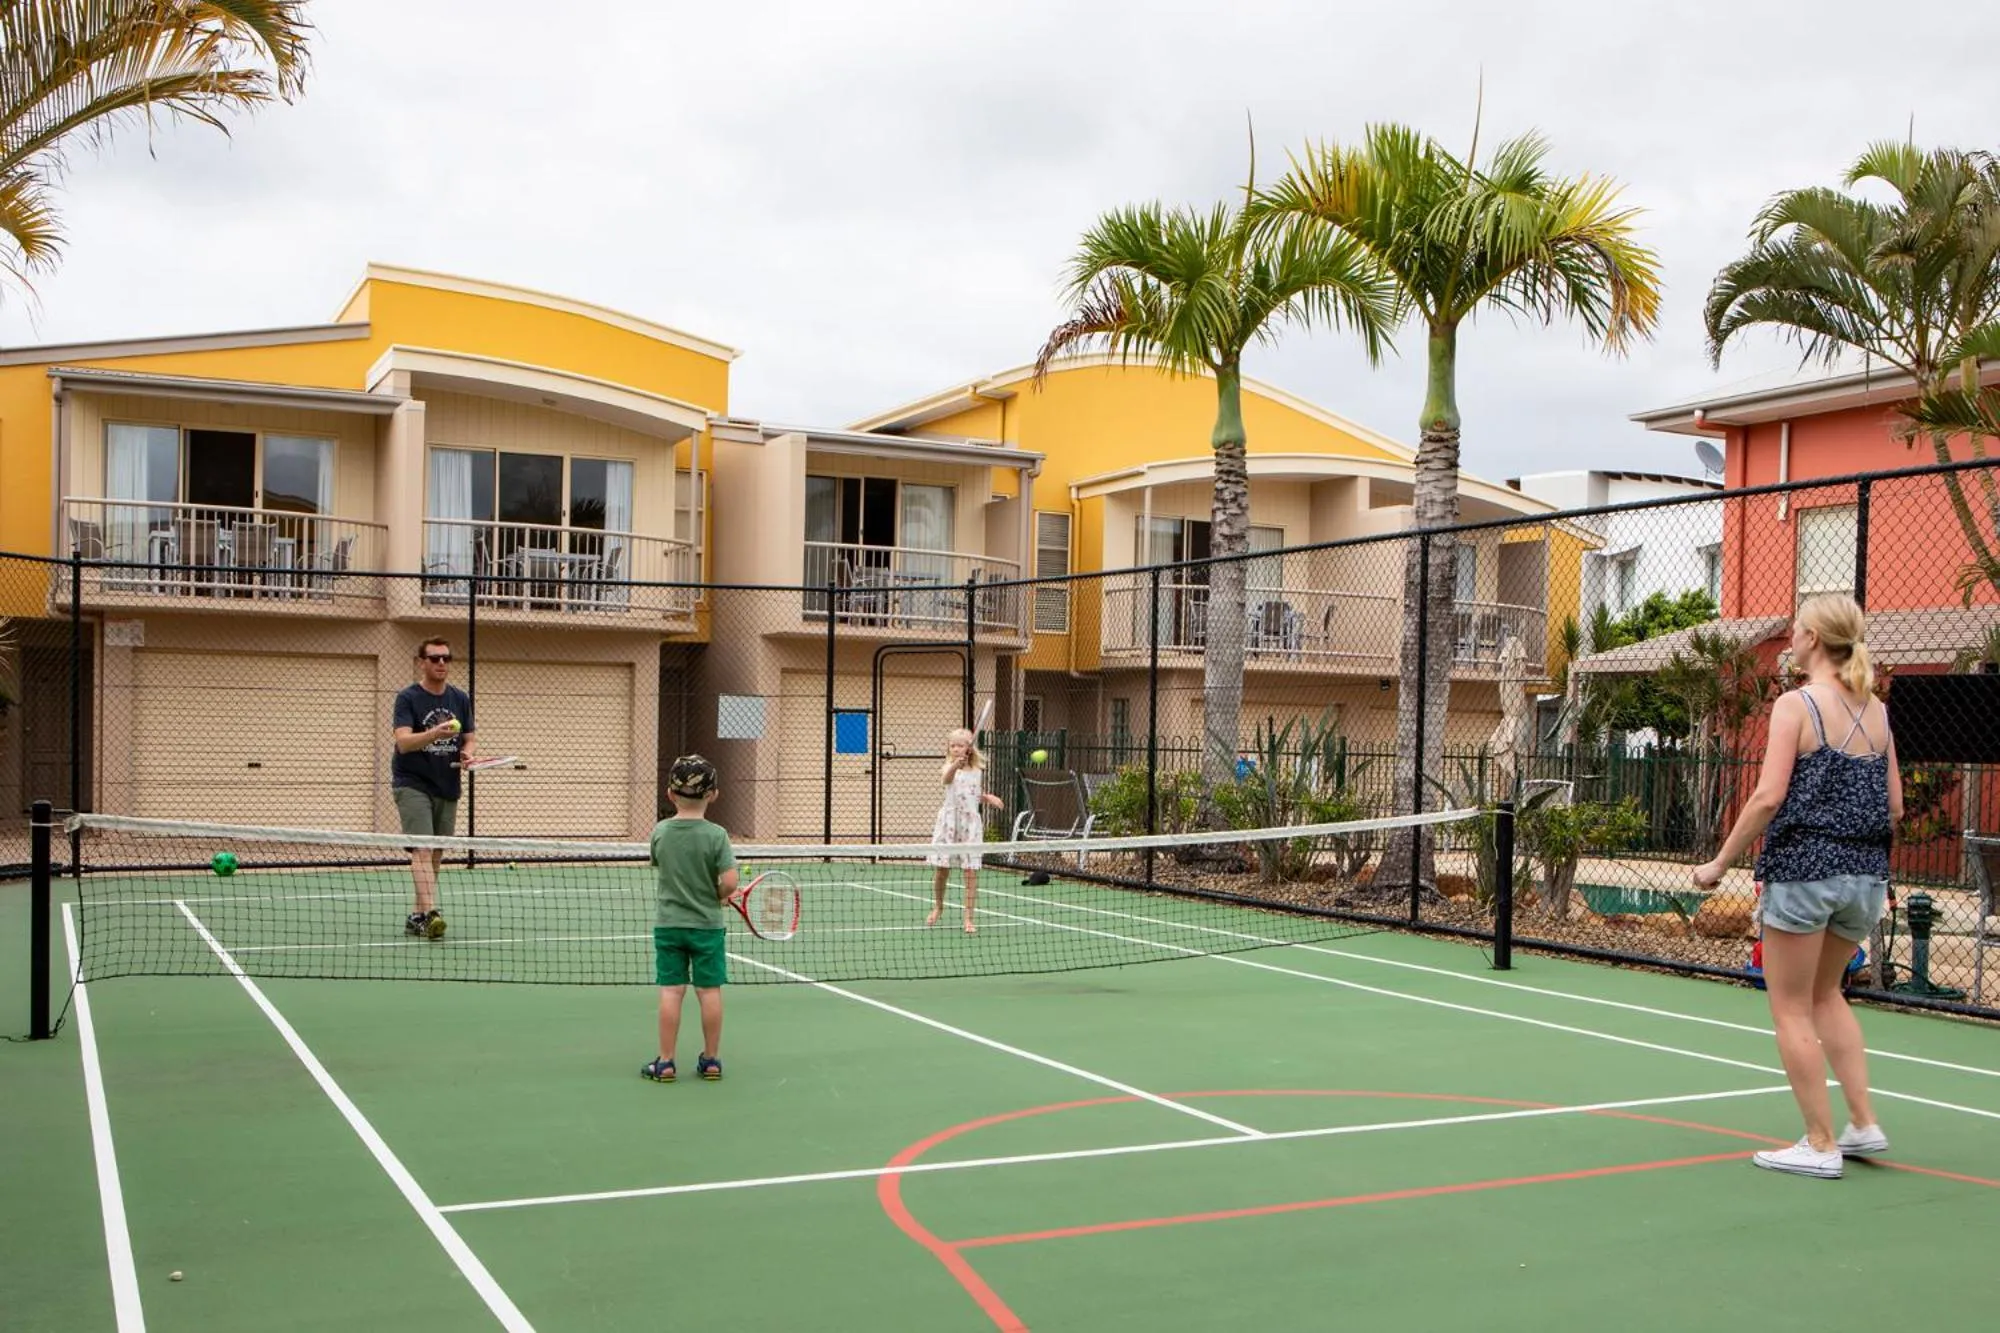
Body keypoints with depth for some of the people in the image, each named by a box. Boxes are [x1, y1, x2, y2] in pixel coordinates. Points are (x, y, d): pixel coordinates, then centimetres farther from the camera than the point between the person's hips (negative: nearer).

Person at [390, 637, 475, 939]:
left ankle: (417, 916, 18)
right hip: (412, 784, -6)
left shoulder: (461, 699, 8)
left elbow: (469, 737, 15)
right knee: (422, 848, -17)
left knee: (436, 853, 9)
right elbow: (403, 742, -19)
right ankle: (430, 912, -28)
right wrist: (434, 734, -37)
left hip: (447, 787, 6)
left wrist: (467, 753, -8)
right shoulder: (407, 697, -7)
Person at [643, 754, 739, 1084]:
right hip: (707, 924, -2)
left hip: (668, 924, 2)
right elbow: (729, 882, -20)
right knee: (709, 991, 7)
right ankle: (711, 1060, 16)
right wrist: (719, 894, 4)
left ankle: (665, 1062, 8)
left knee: (671, 991, 5)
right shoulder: (716, 835, -14)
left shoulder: (660, 832, -4)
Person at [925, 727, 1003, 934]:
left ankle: (969, 918, 3)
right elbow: (947, 778, -31)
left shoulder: (977, 771, 8)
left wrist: (988, 797, 3)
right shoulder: (950, 766, -4)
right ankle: (938, 907, 30)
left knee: (971, 871, -3)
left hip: (971, 822, 2)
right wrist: (955, 765, -52)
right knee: (942, 868, 5)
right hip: (949, 820, -2)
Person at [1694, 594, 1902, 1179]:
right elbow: (1894, 805, 10)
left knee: (1792, 1009, 6)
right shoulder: (1876, 710, 8)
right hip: (1866, 875, 7)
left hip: (1803, 868, -7)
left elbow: (1768, 797, -17)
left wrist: (1720, 862, -9)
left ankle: (1821, 1146, 9)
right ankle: (1864, 1124, 21)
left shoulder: (1796, 704, -11)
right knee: (1824, 994, 25)